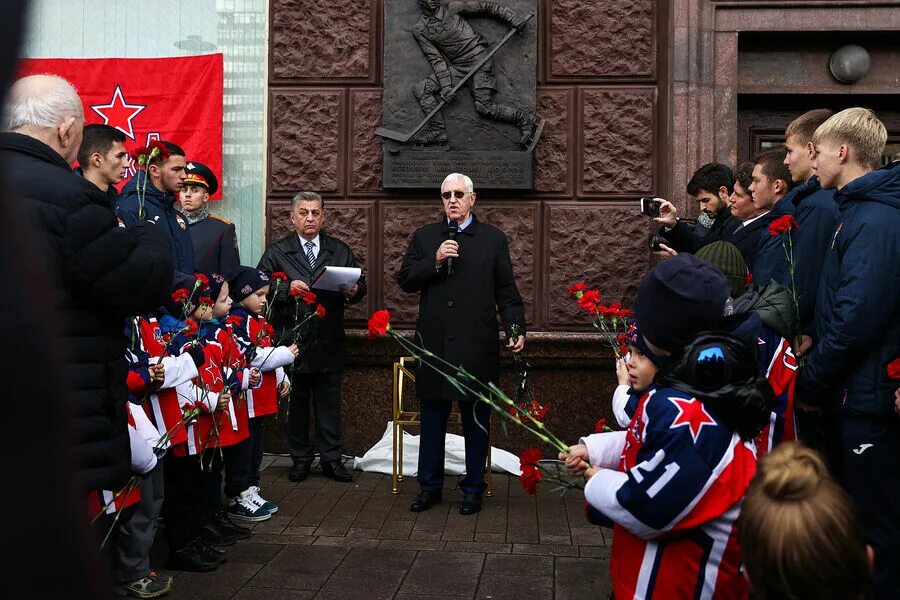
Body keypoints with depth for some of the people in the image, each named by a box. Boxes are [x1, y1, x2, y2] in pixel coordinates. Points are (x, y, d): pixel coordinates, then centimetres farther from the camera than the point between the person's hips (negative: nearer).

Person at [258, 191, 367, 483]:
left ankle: (331, 459, 16)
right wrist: (287, 289, -20)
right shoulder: (276, 252, 3)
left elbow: (360, 284, 11)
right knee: (296, 403, 8)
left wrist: (353, 291, -12)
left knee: (330, 402, 7)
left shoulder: (340, 250, 10)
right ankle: (300, 459, 20)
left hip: (329, 341, 2)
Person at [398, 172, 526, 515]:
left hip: (477, 346, -2)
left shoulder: (494, 239, 5)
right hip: (434, 344, 2)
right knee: (432, 420, 10)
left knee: (476, 422, 7)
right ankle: (430, 487, 22)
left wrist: (516, 328, -9)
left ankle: (473, 489, 20)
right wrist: (435, 261, -12)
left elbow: (506, 292, 3)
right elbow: (405, 281, 2)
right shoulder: (424, 237, 10)